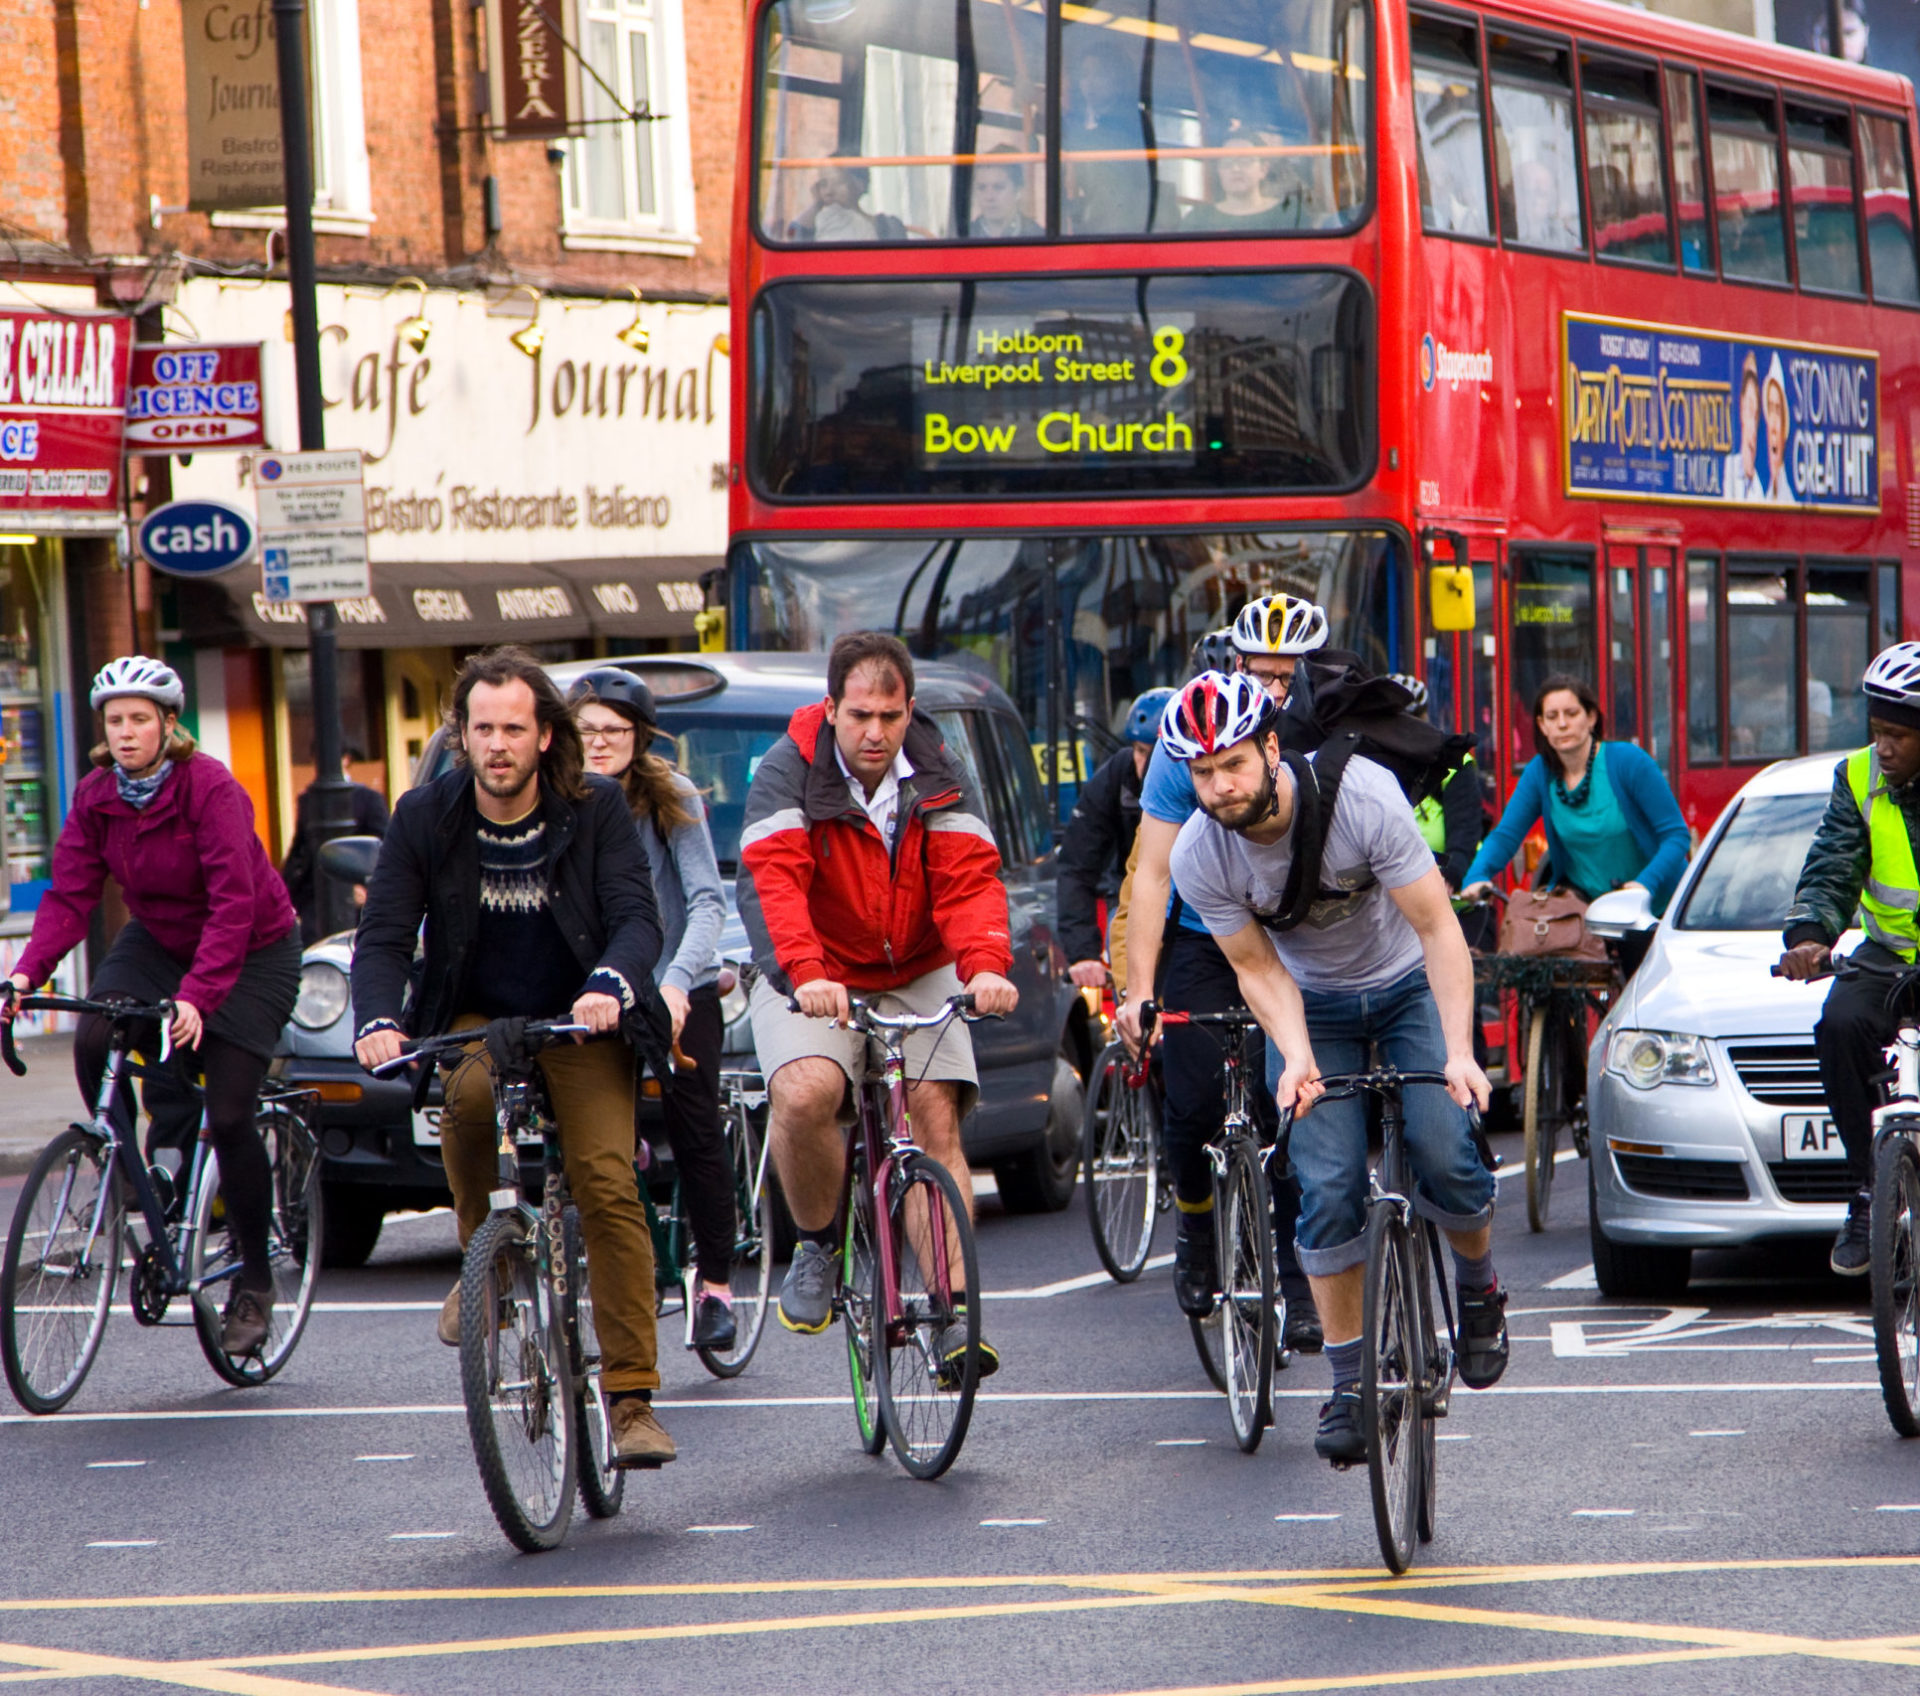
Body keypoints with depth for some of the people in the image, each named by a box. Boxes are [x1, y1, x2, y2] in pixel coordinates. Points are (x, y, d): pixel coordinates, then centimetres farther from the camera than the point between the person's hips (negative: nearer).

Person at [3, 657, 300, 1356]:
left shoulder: (211, 788, -26)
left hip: (250, 952, -5)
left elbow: (233, 904, -33)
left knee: (229, 1115, -11)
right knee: (93, 1041, -23)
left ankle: (254, 1282, 5)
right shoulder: (97, 796, -10)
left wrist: (197, 995, -46)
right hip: (156, 941, 5)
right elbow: (70, 894, -14)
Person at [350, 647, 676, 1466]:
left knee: (608, 1184, -19)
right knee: (468, 1093, -34)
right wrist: (379, 1021, -29)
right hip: (476, 1020, 1)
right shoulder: (425, 816, -6)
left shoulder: (596, 809, -8)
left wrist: (610, 987, -37)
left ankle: (631, 1398, -16)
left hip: (581, 1027, -1)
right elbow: (382, 935, -9)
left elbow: (636, 917, -15)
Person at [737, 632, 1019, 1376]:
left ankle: (953, 1312, -14)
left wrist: (986, 967, -34)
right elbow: (769, 881, -25)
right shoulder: (791, 771, -12)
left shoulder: (938, 777, -3)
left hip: (917, 980, 2)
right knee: (804, 1093, -29)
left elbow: (969, 880, -13)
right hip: (813, 985, -2)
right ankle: (817, 1245, -3)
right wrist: (804, 974, -43)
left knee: (936, 1117, -14)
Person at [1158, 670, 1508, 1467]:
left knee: (1443, 1154, -19)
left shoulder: (1360, 795, -31)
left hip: (1409, 984, -2)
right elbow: (1257, 968, -11)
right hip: (1315, 1004, 2)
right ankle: (1349, 1382, 0)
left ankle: (1479, 1286, 11)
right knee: (1329, 1189, -12)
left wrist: (1458, 1052, -36)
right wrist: (1297, 1057, -31)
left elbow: (1438, 929, -26)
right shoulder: (1199, 856, -22)